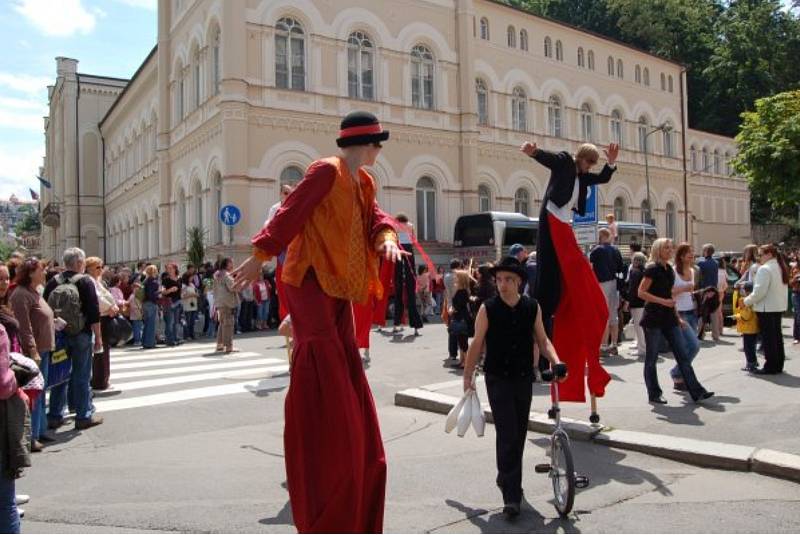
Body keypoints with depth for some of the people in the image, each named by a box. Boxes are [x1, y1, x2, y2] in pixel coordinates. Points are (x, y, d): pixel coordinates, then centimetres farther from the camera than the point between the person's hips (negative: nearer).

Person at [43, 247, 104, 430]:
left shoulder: (53, 282, 2)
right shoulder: (85, 281, -11)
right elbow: (94, 312, -14)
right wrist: (98, 337, -8)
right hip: (81, 335, -4)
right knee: (82, 376, 4)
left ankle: (55, 416, 20)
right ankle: (84, 416, 10)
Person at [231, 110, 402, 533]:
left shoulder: (363, 181, 16)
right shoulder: (326, 171, -11)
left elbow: (374, 218, 9)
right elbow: (291, 213, -14)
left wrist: (386, 238, -13)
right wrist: (260, 257, -15)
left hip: (338, 285, 10)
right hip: (311, 280, -10)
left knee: (346, 380, 13)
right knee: (321, 377, -10)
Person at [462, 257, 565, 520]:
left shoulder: (532, 307, -1)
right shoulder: (488, 309, -9)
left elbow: (542, 339, 6)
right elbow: (477, 345, -3)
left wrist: (555, 360, -12)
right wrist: (468, 377, 0)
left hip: (524, 378, 4)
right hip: (498, 379, -4)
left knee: (519, 434, 14)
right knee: (507, 435, -10)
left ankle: (507, 478, 36)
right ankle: (511, 495, -4)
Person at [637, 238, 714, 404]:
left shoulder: (669, 270, 14)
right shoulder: (652, 269, -9)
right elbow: (641, 292, -15)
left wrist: (677, 317, 19)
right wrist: (662, 301, -21)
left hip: (669, 318, 7)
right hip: (653, 318, -7)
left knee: (682, 355, 4)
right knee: (652, 358, 3)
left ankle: (697, 392, 6)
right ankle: (654, 395, 12)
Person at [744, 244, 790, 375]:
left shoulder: (765, 269, -17)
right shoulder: (781, 268, 13)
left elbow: (759, 291, -21)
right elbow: (782, 289, 16)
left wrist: (747, 301, -9)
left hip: (766, 308, -9)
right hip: (779, 307, 9)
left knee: (768, 337, -3)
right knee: (777, 336, 14)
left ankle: (770, 367, 0)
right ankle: (778, 365, 21)